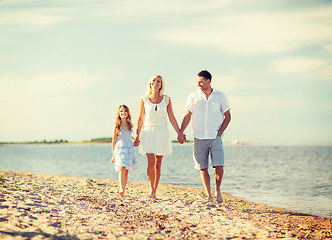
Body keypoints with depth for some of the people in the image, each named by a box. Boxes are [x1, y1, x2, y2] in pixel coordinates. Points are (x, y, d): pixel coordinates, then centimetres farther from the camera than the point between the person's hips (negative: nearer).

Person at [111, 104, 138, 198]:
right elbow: (114, 141, 1)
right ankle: (121, 190, -32)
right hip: (120, 149, -5)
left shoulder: (129, 125, 10)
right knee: (122, 169, -20)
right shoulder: (117, 126, -2)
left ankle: (123, 191, 10)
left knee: (126, 171, 4)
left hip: (130, 149, 5)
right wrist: (113, 155, 0)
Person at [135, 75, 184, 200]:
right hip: (148, 132, -1)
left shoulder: (166, 99, 2)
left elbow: (172, 118, 6)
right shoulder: (144, 99, 0)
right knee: (151, 161, -15)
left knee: (158, 163, 4)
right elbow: (140, 119, 5)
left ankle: (154, 191, 11)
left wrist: (179, 133, 2)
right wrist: (137, 136, 1)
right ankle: (151, 190, -6)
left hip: (162, 132, 1)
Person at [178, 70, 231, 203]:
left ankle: (218, 191, 11)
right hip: (199, 138, 1)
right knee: (203, 168, 0)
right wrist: (181, 132, -5)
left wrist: (220, 132, -2)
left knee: (219, 166, -11)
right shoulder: (194, 96, 5)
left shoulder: (220, 96, 3)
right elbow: (187, 116, 7)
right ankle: (208, 195, 7)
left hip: (215, 137, -1)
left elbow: (227, 116, 8)